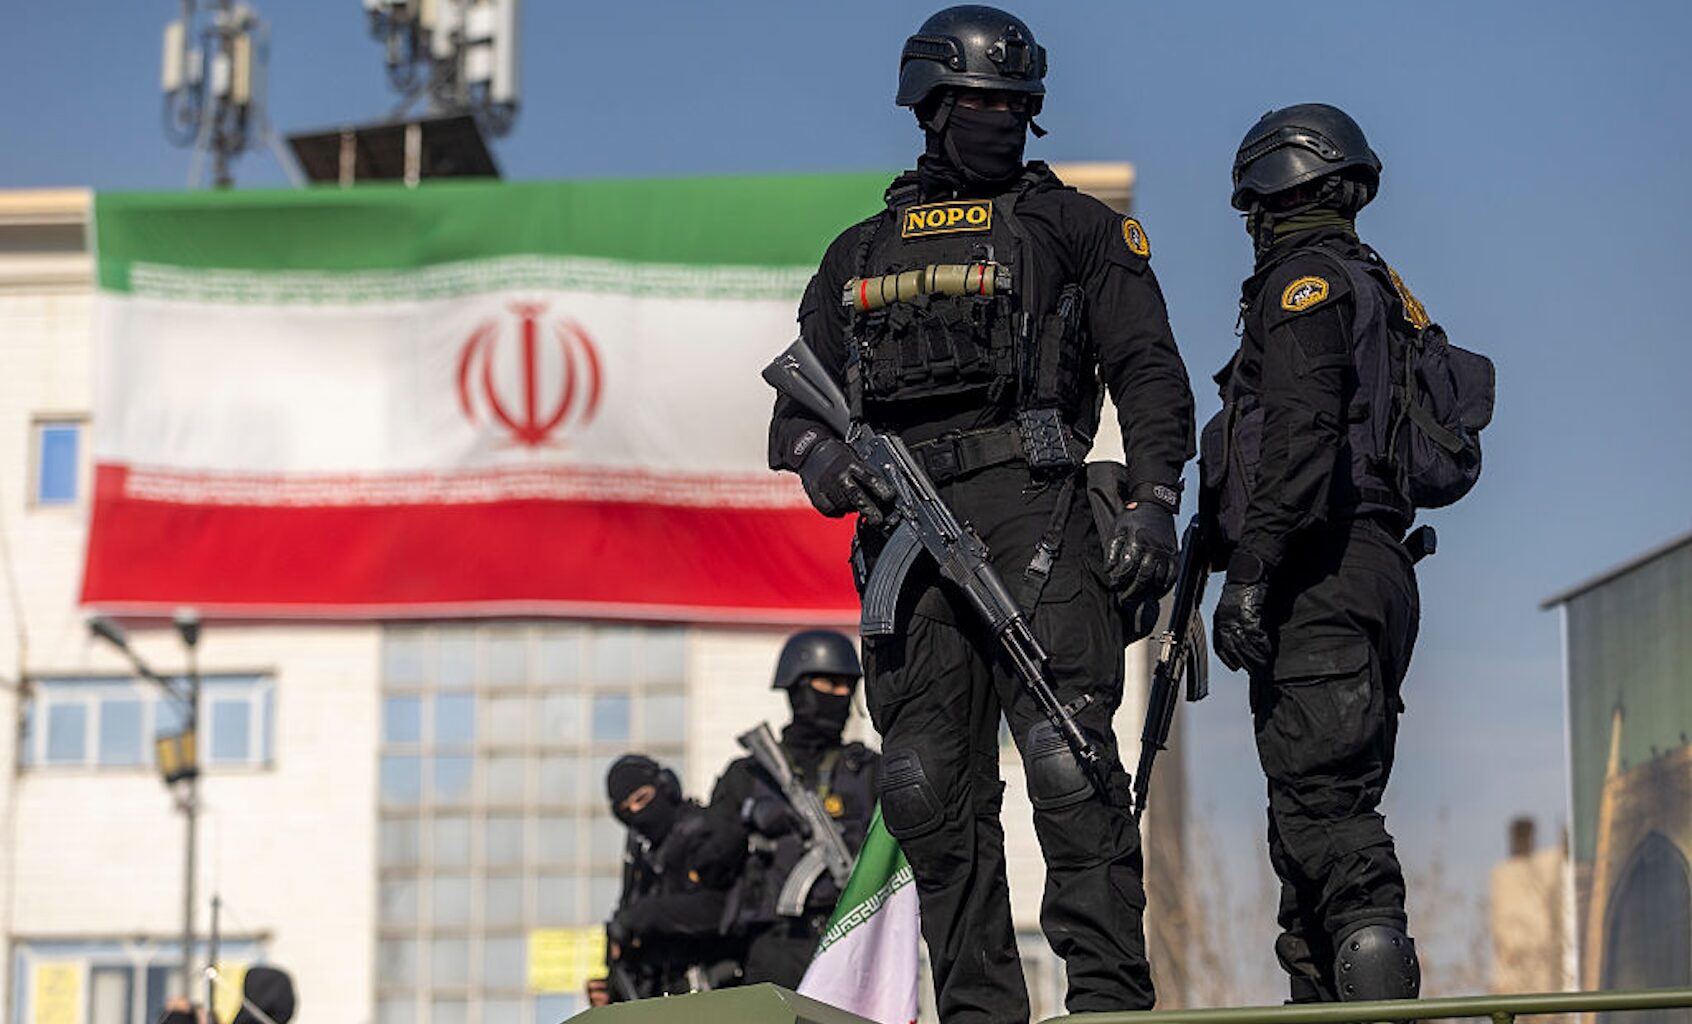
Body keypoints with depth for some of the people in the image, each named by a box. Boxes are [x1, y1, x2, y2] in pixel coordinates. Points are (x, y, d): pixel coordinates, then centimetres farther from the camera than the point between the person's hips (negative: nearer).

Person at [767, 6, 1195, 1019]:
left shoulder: (1073, 226, 14)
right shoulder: (861, 254, 23)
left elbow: (1150, 373, 7)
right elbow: (797, 399, 22)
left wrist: (1152, 504, -8)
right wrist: (819, 452, -2)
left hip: (1032, 514, -4)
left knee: (1069, 761, -15)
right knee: (932, 789, 0)